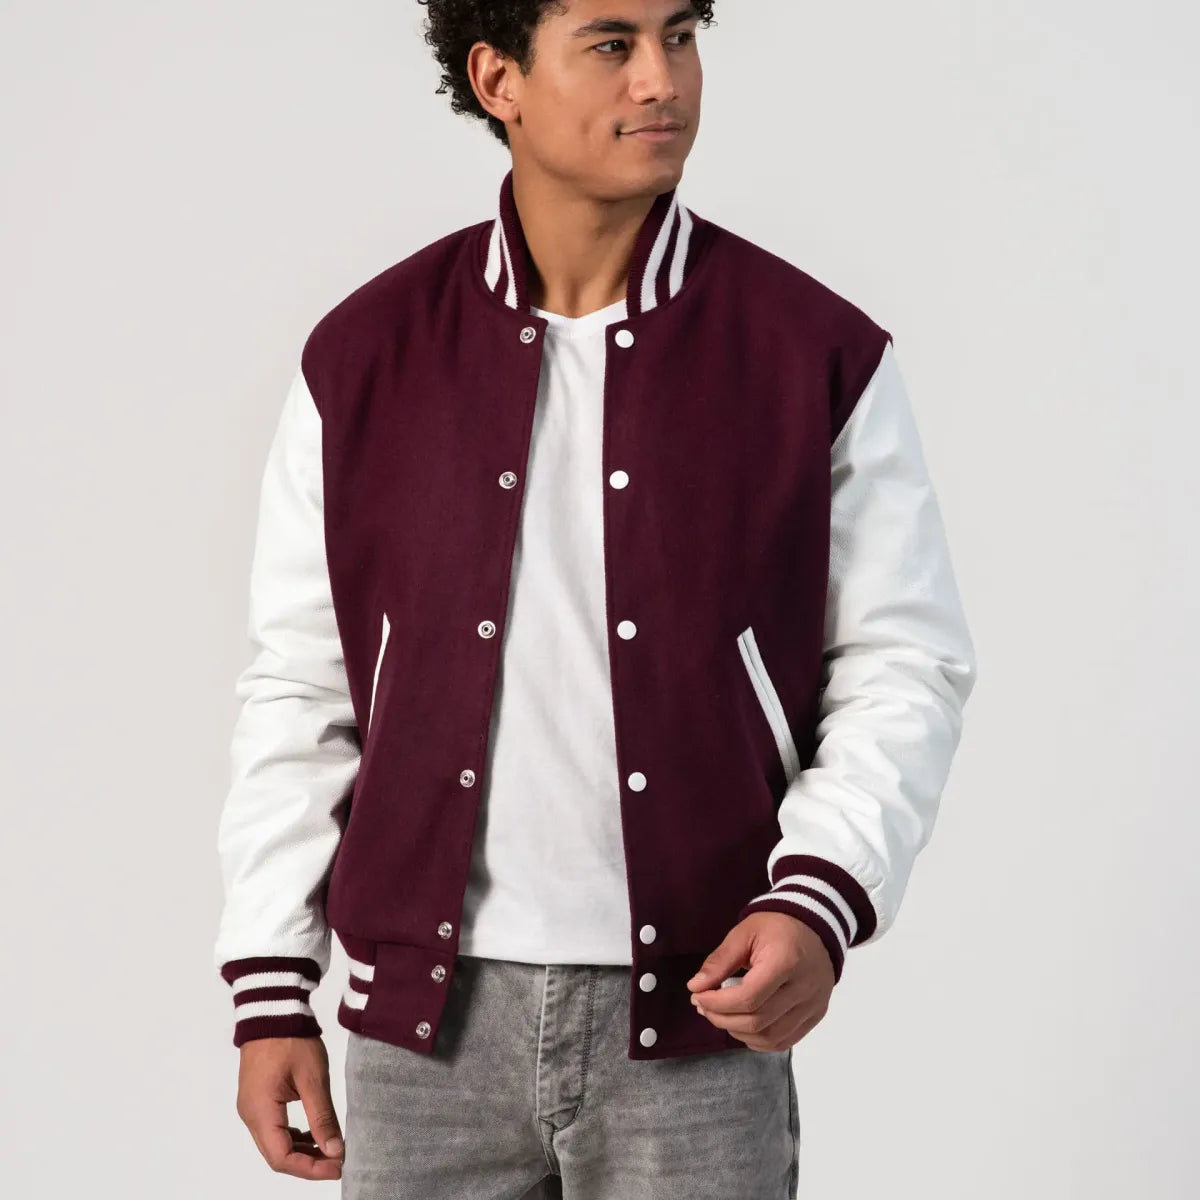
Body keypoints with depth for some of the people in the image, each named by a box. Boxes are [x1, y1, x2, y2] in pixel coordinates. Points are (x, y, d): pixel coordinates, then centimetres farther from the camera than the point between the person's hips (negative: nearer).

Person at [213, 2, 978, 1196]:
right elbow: (301, 688, 7)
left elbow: (904, 668, 1)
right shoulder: (365, 359, 3)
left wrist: (821, 900, -15)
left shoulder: (819, 357, -2)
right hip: (427, 1020, 1)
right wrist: (270, 990, 4)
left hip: (692, 1024, -1)